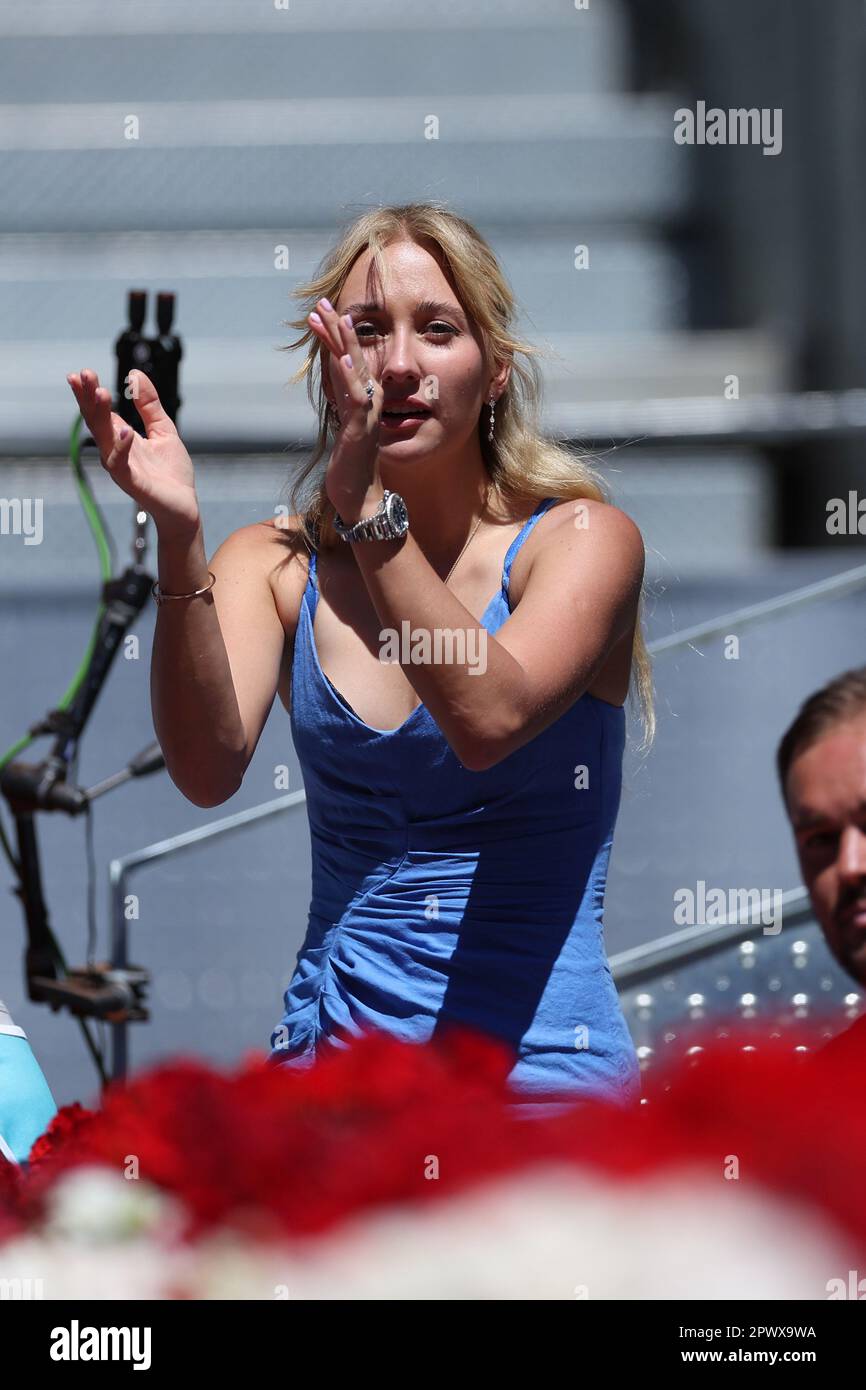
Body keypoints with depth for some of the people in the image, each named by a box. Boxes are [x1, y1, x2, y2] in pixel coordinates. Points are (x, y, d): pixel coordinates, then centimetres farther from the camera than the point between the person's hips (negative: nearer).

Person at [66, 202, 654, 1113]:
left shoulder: (581, 539, -1)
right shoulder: (276, 565, 6)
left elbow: (489, 721, -20)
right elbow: (209, 769, -12)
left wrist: (370, 512, -28)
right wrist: (179, 542, -25)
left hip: (542, 1072, -3)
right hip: (331, 1052, 3)